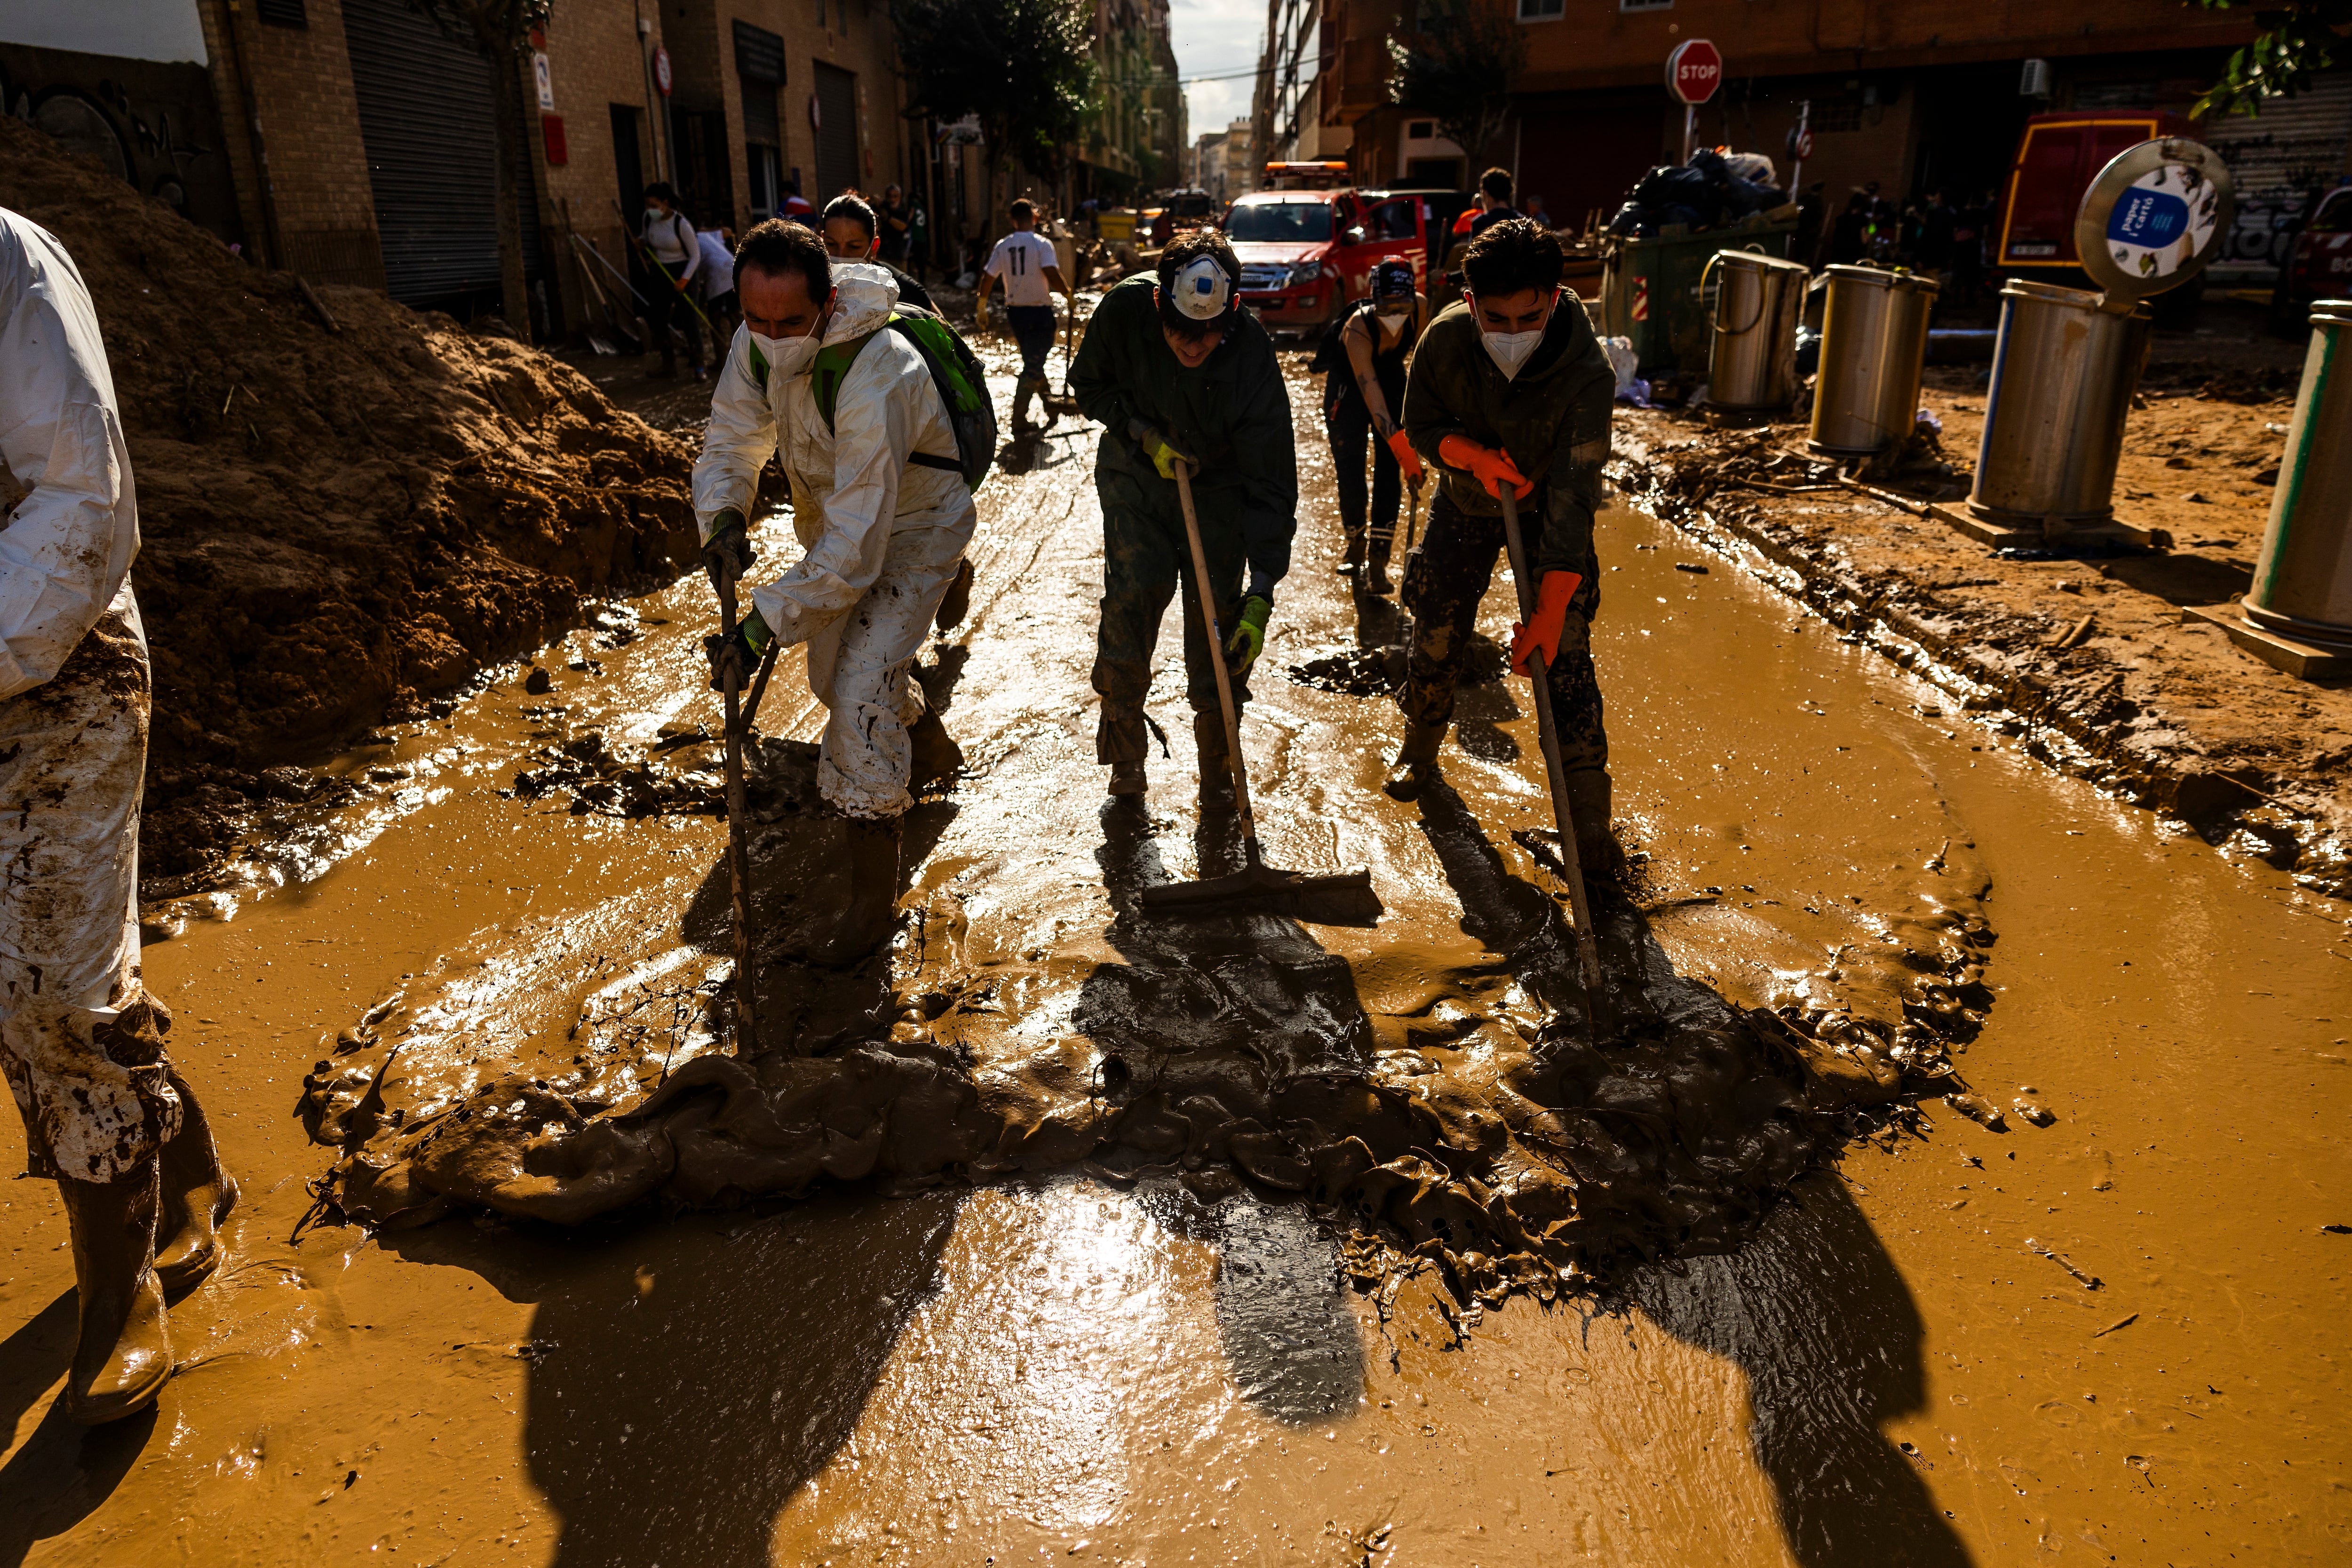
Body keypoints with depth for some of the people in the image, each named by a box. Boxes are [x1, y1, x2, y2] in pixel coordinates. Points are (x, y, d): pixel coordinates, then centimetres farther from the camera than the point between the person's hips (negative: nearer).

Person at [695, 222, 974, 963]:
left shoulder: (876, 383, -39)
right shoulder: (760, 344, -16)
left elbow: (853, 554, -40)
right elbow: (732, 439, -5)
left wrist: (762, 627, -42)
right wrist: (723, 517, -27)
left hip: (910, 530, -8)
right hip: (833, 518, 8)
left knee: (862, 693, -19)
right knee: (832, 673, 22)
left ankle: (873, 901, -8)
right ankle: (930, 747, 55)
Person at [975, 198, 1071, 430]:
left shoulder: (1003, 246, 3)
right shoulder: (1042, 244, -11)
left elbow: (987, 277, 4)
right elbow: (1051, 273, -24)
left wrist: (981, 307, 15)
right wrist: (1068, 293, -8)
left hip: (1015, 312, 5)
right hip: (1040, 312, -5)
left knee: (1033, 361, 22)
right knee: (1033, 366, 0)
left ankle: (1049, 403, 34)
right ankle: (1019, 417, -3)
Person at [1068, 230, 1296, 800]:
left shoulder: (1252, 353, -28)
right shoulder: (1124, 310, -23)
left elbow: (1270, 483, -26)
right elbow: (1088, 386, -1)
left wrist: (1261, 593, -31)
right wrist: (1142, 433, -18)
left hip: (1216, 487, -1)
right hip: (1134, 474, 1)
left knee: (1217, 619, -4)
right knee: (1131, 596, -10)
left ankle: (1218, 771, 13)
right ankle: (1125, 763, 6)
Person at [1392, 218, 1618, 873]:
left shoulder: (1587, 373, -33)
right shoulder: (1446, 339, -25)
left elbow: (1573, 497, -34)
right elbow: (1421, 424, -8)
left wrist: (1550, 610, -38)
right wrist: (1472, 455, -29)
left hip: (1547, 507, -2)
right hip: (1465, 500, 3)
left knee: (1565, 652, -10)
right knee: (1436, 631, 7)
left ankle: (1587, 807, 0)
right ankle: (1419, 745, 36)